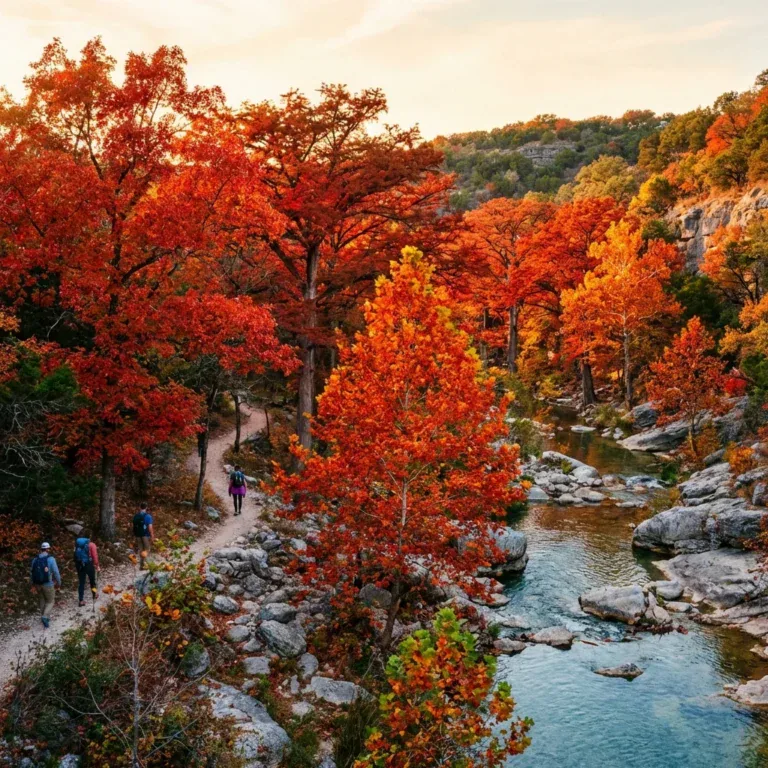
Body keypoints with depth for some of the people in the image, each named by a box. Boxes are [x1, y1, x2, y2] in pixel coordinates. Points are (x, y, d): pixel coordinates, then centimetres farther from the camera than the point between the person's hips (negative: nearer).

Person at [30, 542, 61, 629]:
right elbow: (56, 572, -14)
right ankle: (45, 617, -10)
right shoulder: (51, 559, -14)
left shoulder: (35, 560, 0)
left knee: (42, 600, 21)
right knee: (50, 601, 10)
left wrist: (33, 584, 22)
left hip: (38, 584, 4)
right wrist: (59, 583, -1)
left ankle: (44, 617, 29)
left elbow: (32, 573, 8)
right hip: (48, 584, -4)